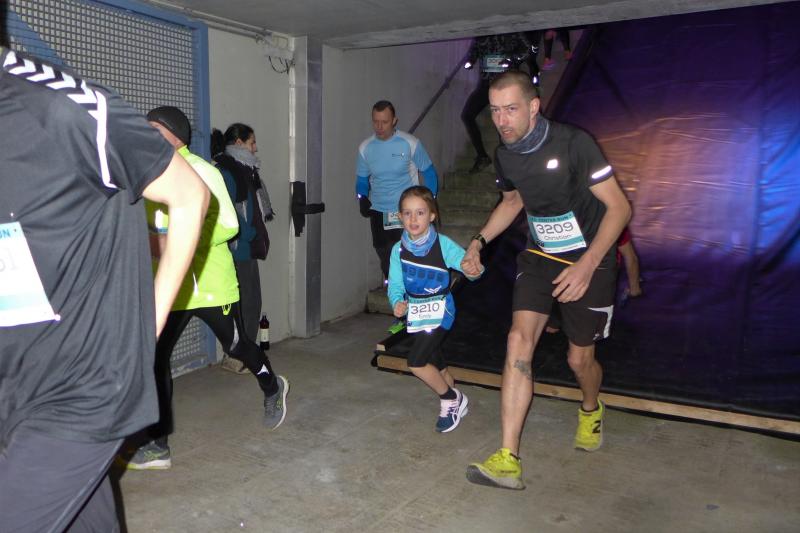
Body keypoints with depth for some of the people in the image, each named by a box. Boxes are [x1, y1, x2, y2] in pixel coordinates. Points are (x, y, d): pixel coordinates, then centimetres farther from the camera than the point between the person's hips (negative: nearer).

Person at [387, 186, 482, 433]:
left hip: (439, 311, -5)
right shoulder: (399, 250, -6)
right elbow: (395, 284, -4)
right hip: (416, 313, 5)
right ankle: (455, 402, 42)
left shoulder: (443, 245, -17)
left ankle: (451, 399, 11)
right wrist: (397, 303, -25)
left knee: (416, 362, -14)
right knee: (435, 362, 18)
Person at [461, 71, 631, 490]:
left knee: (579, 358, 4)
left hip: (588, 260, -4)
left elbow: (618, 206, -19)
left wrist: (587, 264, -30)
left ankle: (591, 409, 44)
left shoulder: (573, 143, -22)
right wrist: (479, 241, 3)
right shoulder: (505, 155, -3)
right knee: (519, 339, -15)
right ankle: (508, 461, -14)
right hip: (539, 256, 4)